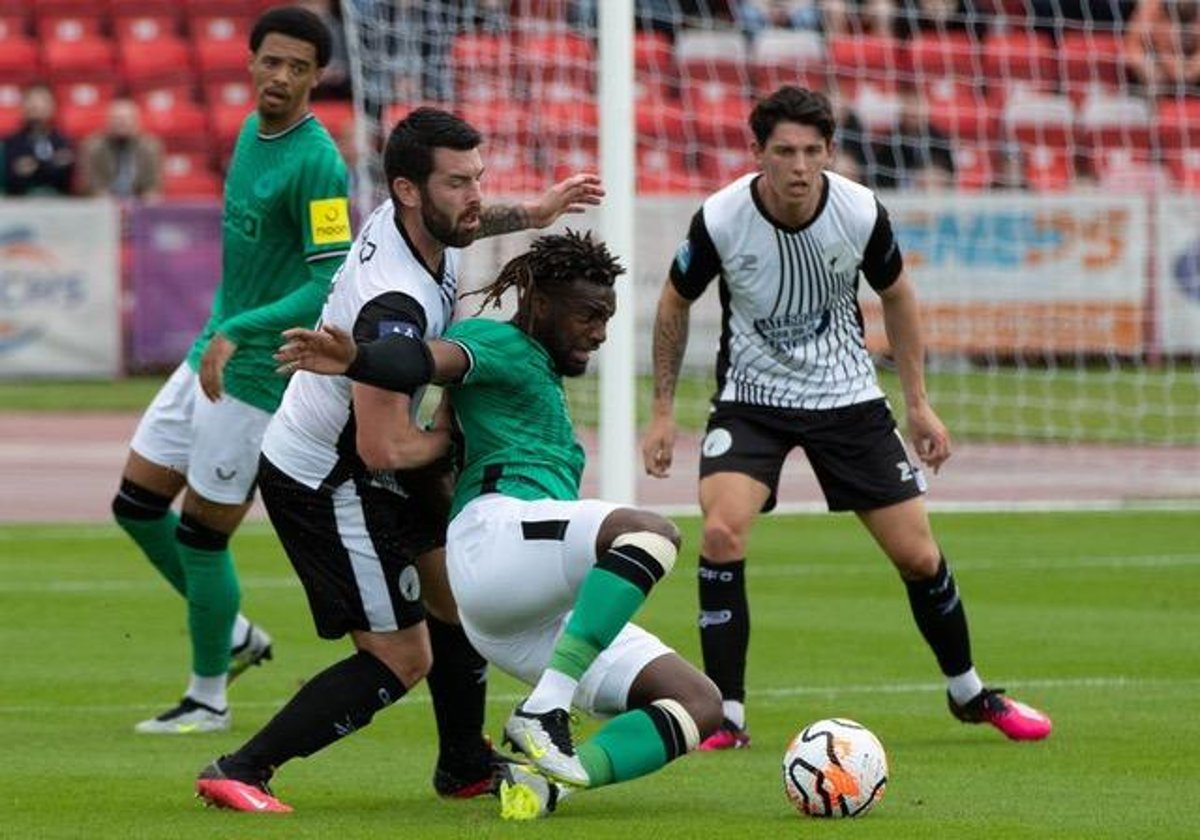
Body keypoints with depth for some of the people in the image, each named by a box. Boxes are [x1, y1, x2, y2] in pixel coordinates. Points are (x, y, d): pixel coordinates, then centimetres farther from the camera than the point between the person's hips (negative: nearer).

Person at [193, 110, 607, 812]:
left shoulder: (401, 220, -7)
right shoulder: (396, 305, -35)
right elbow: (383, 448, -32)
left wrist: (529, 215, 25)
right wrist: (454, 436, -14)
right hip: (326, 485, -10)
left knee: (456, 593, 20)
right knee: (400, 662, -4)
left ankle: (466, 766, 36)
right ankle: (240, 773, -3)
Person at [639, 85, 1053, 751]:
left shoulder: (861, 214, -16)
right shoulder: (720, 220, -20)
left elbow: (895, 296, 4)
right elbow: (675, 304, -1)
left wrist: (918, 403, 5)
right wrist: (662, 411, -1)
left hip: (847, 396, 1)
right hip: (751, 397, -1)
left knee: (917, 555, 1)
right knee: (720, 532, -25)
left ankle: (969, 694, 27)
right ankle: (726, 717, -14)